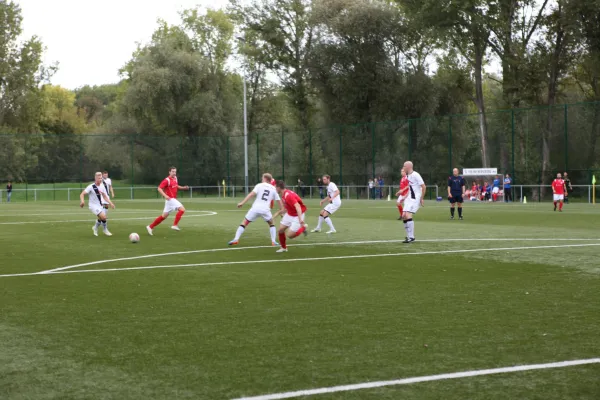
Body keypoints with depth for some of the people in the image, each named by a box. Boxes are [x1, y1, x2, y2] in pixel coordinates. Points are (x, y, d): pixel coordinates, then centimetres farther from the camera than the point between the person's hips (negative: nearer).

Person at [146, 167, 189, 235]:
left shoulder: (175, 178, 11)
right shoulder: (167, 180, -14)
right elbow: (159, 188, -17)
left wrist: (183, 188, 11)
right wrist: (165, 195, -31)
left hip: (173, 199, 9)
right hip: (170, 199, -9)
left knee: (164, 215, 12)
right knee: (182, 209, -18)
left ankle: (151, 227, 18)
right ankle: (175, 225, -14)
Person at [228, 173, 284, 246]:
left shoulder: (259, 185, 7)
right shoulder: (273, 189, 15)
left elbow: (252, 194, -7)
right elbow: (279, 201, 14)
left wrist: (242, 203, -11)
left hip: (255, 208, -2)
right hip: (265, 209, 2)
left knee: (244, 223, 10)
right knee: (271, 224, 26)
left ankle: (236, 239, -3)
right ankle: (274, 241, 15)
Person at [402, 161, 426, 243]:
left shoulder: (415, 175, -16)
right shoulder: (407, 176, 12)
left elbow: (423, 187, -17)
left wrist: (421, 199, -15)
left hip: (415, 199, -9)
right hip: (409, 199, 9)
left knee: (408, 216, -19)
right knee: (404, 216, 5)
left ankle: (411, 237, -14)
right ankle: (409, 236, 15)